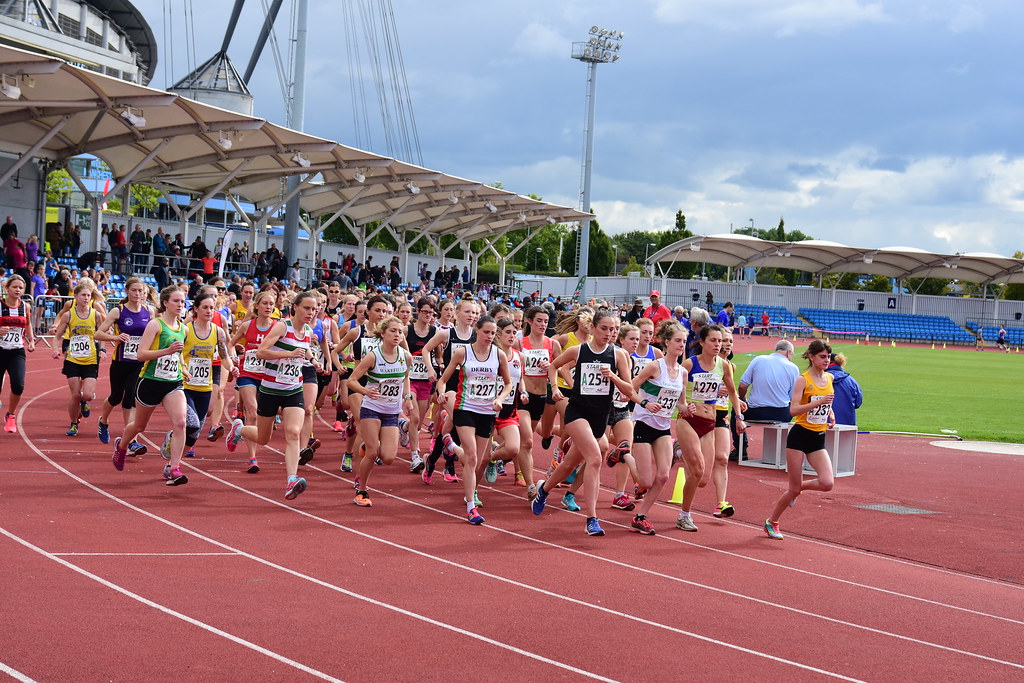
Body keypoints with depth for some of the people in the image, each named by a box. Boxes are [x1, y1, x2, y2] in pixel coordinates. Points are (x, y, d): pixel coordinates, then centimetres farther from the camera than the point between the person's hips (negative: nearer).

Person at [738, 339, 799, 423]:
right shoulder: (793, 368, 2)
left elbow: (742, 386, 1)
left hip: (755, 413, 0)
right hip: (780, 415, 0)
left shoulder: (758, 360, 3)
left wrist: (744, 401, 20)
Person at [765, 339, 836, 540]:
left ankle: (798, 487, 17)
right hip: (800, 435, -5)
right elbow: (793, 409, -20)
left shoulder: (829, 378, 9)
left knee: (827, 483, -14)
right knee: (794, 489, -2)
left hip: (818, 439, 5)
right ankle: (772, 523, 20)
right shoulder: (803, 380, -11)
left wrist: (830, 414, 11)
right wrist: (818, 402, -28)